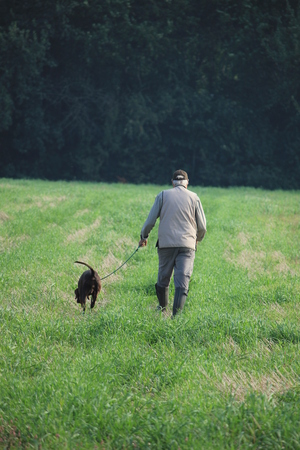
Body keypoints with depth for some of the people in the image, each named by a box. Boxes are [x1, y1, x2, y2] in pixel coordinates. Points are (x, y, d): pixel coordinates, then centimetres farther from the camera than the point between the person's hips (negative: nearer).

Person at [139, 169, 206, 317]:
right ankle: (176, 314, -18)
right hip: (187, 245, -1)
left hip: (166, 244, 1)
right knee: (182, 282, -6)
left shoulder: (163, 195, 6)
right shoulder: (194, 198, 7)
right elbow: (202, 226, 9)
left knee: (163, 279, 15)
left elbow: (150, 220, 5)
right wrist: (198, 238, 30)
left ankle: (162, 309, 32)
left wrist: (144, 236, 22)